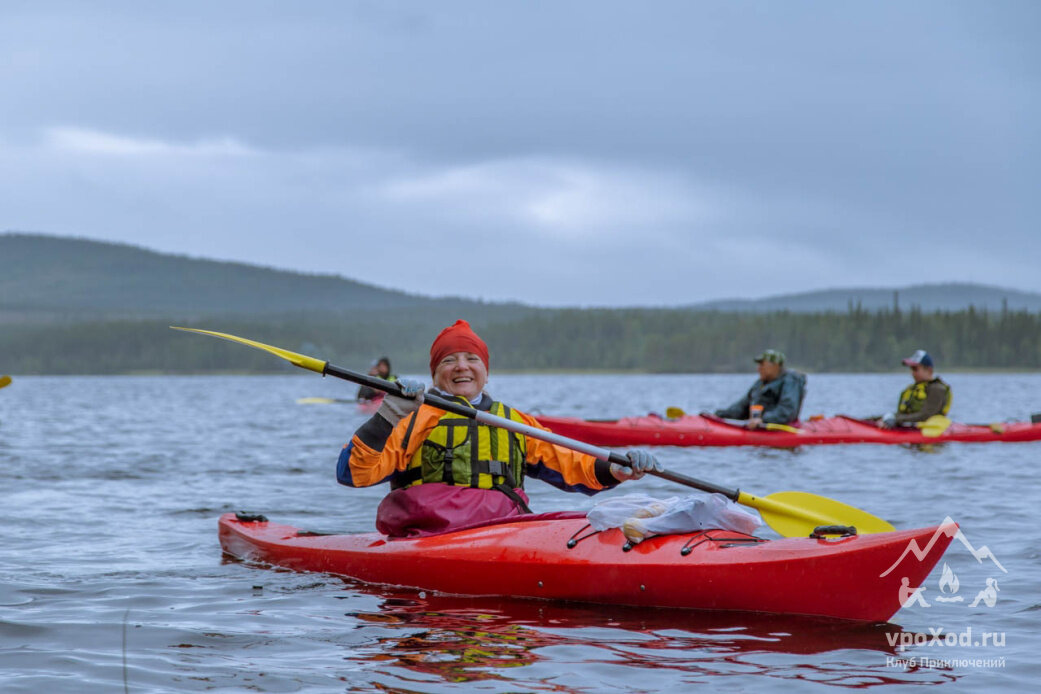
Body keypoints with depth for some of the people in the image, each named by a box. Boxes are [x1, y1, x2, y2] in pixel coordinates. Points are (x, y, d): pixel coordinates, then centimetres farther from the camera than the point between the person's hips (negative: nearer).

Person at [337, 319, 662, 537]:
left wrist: (615, 469, 7)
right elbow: (352, 472, 4)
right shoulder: (414, 420, 14)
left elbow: (571, 466, 26)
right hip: (426, 534, -4)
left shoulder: (514, 423, 28)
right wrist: (387, 417, -8)